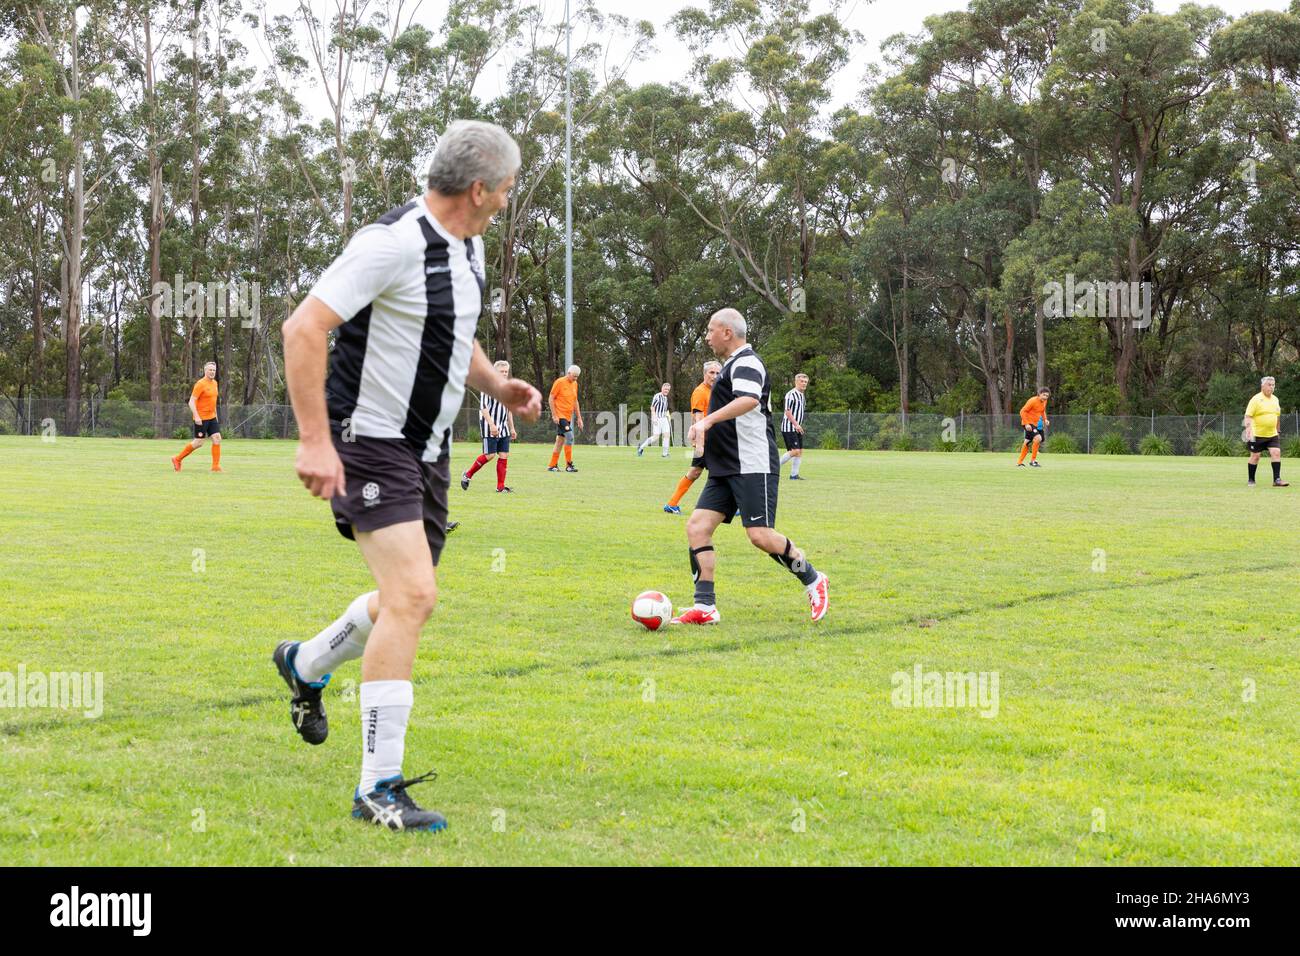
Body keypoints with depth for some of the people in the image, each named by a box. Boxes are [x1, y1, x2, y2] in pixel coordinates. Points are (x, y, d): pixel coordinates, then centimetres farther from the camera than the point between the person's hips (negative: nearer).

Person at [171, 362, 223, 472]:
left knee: (217, 439, -4)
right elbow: (191, 401, -17)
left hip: (212, 417, 7)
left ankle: (216, 466, 0)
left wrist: (215, 414, 22)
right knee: (198, 443, -1)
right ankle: (177, 459, 15)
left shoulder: (214, 383, 11)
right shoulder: (200, 384, -14)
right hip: (201, 419, -7)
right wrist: (196, 416, -24)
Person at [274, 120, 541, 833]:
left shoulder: (467, 247, 10)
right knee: (412, 595, -19)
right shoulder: (394, 243, -20)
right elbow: (303, 327, -23)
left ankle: (306, 665, 47)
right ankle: (379, 789, -13)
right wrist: (314, 439, -28)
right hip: (370, 442, -9)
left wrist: (497, 386, 6)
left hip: (428, 448, 9)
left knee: (407, 600, 17)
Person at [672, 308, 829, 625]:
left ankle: (813, 581, 9)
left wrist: (708, 421, -40)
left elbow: (749, 400, -33)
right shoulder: (732, 365, 21)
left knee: (760, 536, -13)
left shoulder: (745, 363, -12)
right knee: (697, 527, -2)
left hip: (753, 467, -10)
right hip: (725, 469, 10)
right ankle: (705, 607, -2)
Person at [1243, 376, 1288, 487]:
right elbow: (1248, 416, -15)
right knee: (1255, 456, 2)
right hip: (1257, 435, -5)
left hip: (1272, 435, 5)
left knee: (1276, 453, -9)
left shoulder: (1275, 399, 11)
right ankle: (1250, 480, 16)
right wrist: (1248, 429, -28)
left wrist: (1277, 430, 26)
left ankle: (1277, 480, -10)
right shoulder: (1256, 399, -9)